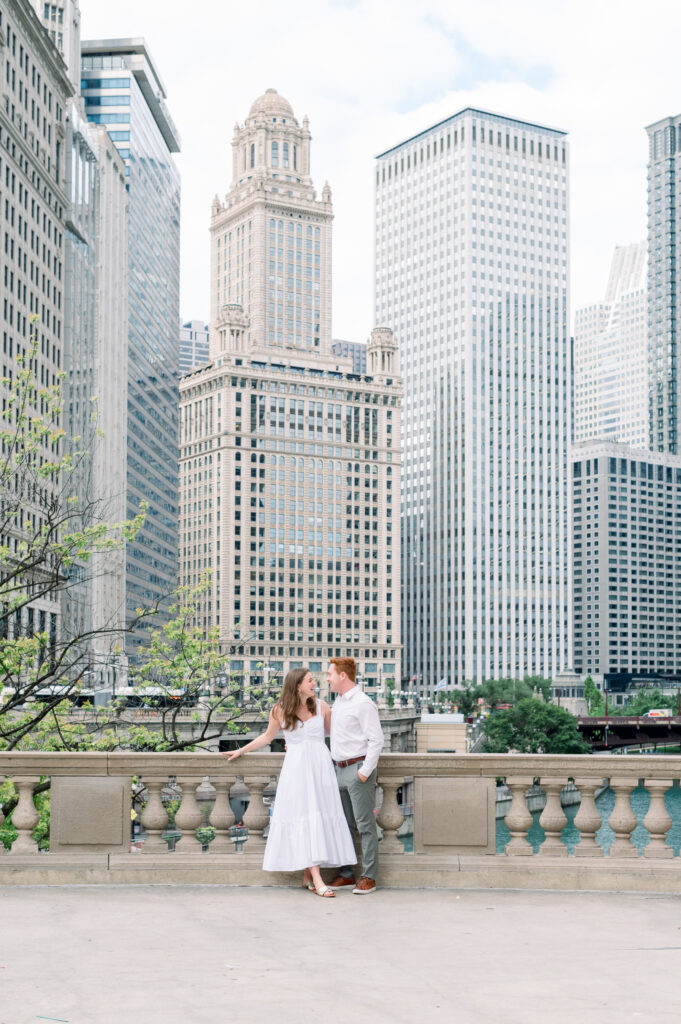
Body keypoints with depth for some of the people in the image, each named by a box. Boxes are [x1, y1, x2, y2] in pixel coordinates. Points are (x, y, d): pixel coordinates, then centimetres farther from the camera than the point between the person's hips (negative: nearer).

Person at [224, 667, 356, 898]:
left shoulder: (321, 706, 4)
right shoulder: (280, 710, 1)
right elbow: (268, 736, 16)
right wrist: (241, 750, 18)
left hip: (320, 766, 2)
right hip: (296, 767, -2)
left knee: (320, 817, 0)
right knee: (303, 819, -8)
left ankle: (308, 876, 8)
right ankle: (317, 880, -13)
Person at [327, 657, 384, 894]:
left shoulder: (363, 703, -13)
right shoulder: (337, 702, 14)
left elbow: (376, 739, -15)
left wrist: (365, 772, -17)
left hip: (358, 769, -9)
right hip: (339, 769, 9)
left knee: (365, 825, -4)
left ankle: (369, 877, 0)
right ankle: (346, 873, 18)